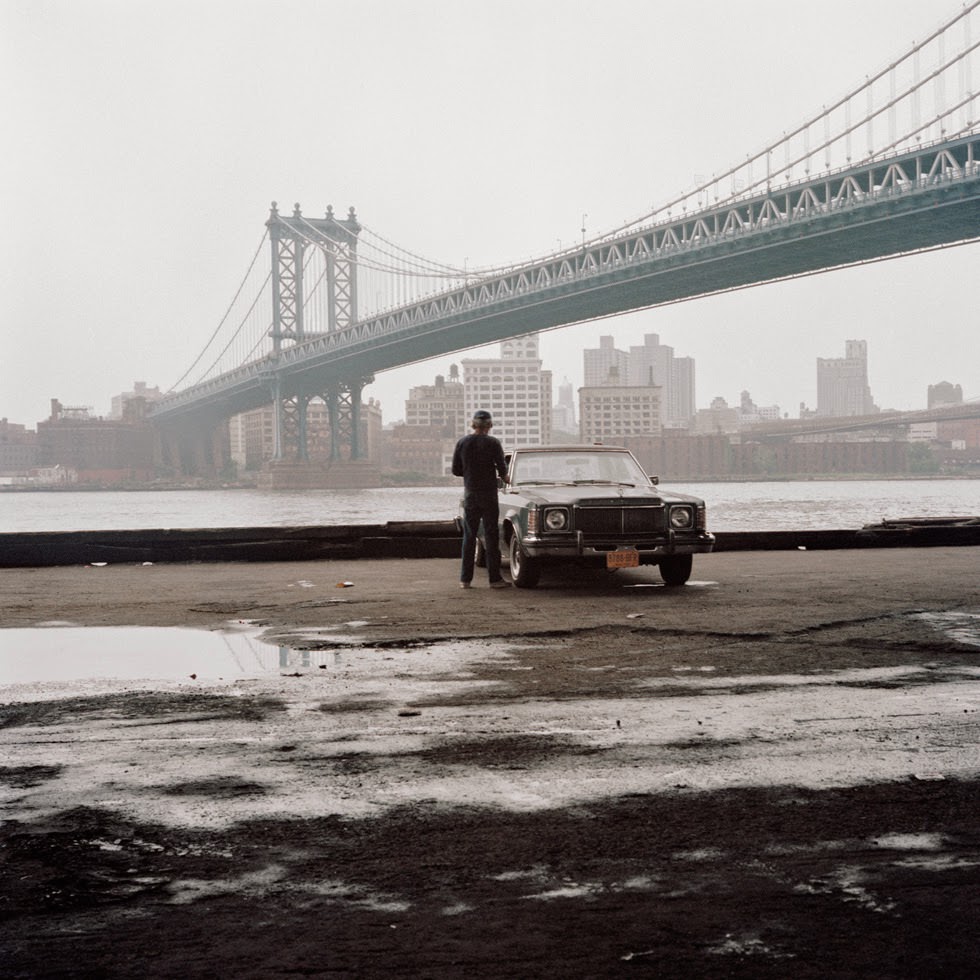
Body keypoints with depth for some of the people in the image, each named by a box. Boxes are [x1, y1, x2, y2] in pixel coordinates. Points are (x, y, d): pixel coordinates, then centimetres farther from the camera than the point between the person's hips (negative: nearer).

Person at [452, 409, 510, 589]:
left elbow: (456, 470, 4)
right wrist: (504, 476, 11)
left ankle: (465, 579, 6)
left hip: (470, 495, 3)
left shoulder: (462, 443, 0)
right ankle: (495, 578, 0)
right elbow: (502, 468, -10)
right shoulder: (493, 443, -9)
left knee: (469, 536, 8)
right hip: (488, 494, -3)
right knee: (491, 536, 2)